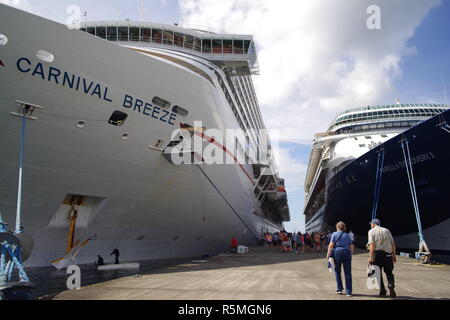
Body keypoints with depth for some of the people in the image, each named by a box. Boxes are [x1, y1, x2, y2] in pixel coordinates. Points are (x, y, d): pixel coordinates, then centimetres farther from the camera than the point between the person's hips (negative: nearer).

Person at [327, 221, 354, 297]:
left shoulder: (334, 234, 3)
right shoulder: (347, 235, 13)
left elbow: (331, 245, -6)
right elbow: (351, 246, 10)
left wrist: (328, 254, -3)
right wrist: (350, 255, 19)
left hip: (337, 252, -2)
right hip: (347, 252, 2)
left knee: (337, 271, 14)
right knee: (348, 273, 4)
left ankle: (339, 289, 15)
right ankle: (349, 292, 5)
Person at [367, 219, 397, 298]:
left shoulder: (371, 231, 3)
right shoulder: (386, 230, 14)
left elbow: (372, 244, -10)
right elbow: (393, 243, 8)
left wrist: (370, 257, -14)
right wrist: (394, 255, 13)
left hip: (377, 253, -3)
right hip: (388, 253, 3)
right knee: (389, 272, 13)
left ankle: (382, 291, 10)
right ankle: (391, 286, -10)